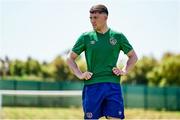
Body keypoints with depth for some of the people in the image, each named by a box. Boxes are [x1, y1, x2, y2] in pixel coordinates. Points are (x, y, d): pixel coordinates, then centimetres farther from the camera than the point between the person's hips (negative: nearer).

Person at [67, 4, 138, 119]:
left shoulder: (118, 36, 8)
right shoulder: (86, 37, 6)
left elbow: (133, 56, 18)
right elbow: (70, 58, 13)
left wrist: (124, 71, 3)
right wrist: (79, 74, -1)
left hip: (113, 85, 0)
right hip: (92, 85, 0)